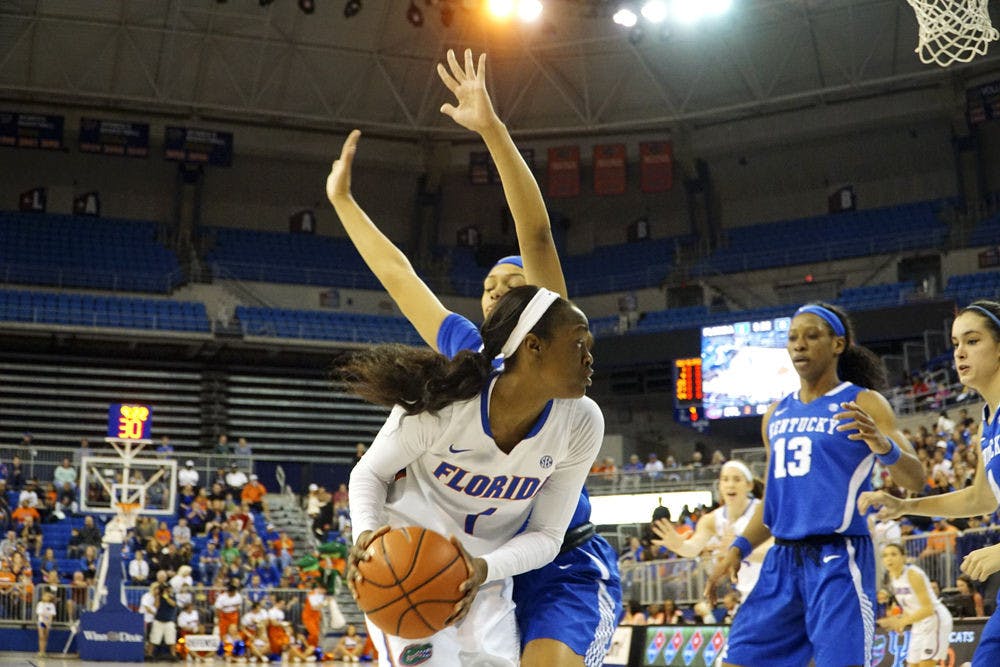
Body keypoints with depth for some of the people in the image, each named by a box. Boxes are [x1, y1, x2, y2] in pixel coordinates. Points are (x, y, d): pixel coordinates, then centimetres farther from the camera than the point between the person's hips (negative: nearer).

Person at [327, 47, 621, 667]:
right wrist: (342, 200, 29)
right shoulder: (465, 349, 13)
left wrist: (493, 128, -21)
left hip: (566, 567, -7)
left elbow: (536, 233, -14)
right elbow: (397, 274, 23)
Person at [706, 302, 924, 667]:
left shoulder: (863, 403, -2)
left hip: (838, 559, -6)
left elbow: (916, 479, -10)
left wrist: (883, 446, -31)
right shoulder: (776, 415, 16)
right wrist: (739, 548, 9)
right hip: (782, 559, 6)